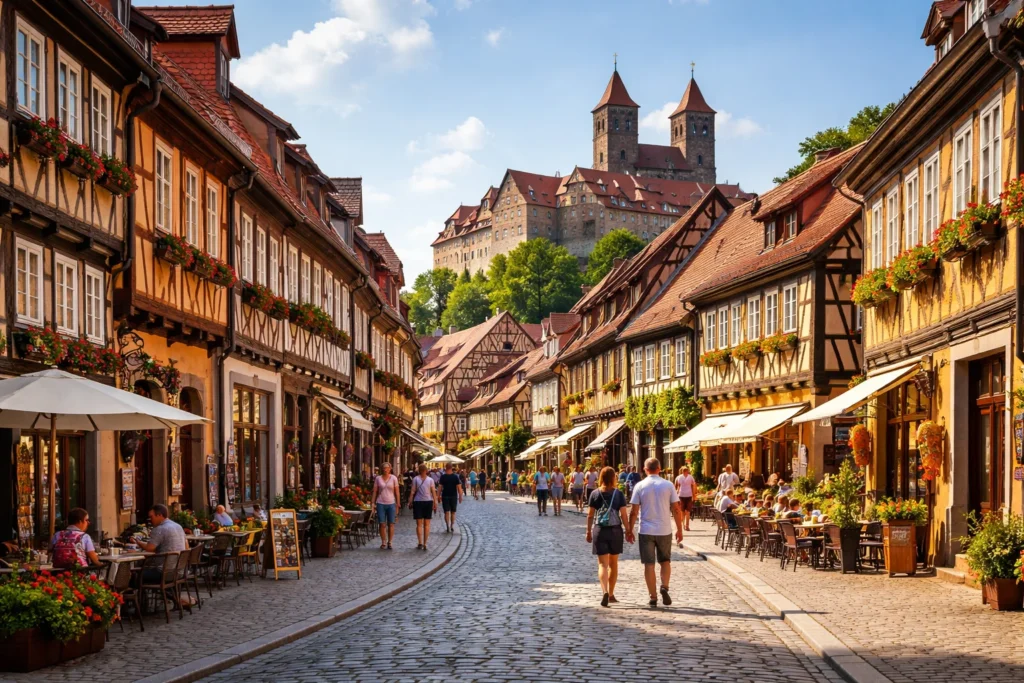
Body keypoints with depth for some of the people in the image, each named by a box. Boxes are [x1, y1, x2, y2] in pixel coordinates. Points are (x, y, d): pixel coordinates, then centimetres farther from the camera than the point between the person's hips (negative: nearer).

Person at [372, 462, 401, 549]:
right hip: (381, 504, 0)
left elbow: (397, 492, 3)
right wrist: (373, 503, 1)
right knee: (382, 524, -1)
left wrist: (397, 505, 0)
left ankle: (389, 542, 10)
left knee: (391, 524, 1)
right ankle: (383, 543, 7)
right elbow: (374, 492, 7)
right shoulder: (378, 478, 4)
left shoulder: (394, 478, 2)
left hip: (391, 503, 0)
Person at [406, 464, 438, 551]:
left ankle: (420, 543, -8)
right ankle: (425, 544, 5)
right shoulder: (430, 479, 1)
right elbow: (434, 492, -2)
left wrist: (410, 502, 0)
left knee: (419, 524, 4)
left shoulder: (415, 479, -3)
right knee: (427, 524, 7)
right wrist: (435, 503, 2)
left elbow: (412, 491, -5)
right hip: (428, 502, 1)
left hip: (418, 502, -1)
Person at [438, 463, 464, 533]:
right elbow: (459, 487, -6)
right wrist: (460, 496, 0)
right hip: (454, 496, 1)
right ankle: (452, 526, 14)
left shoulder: (443, 476, -5)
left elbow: (440, 487, -6)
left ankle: (448, 526, -11)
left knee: (446, 512, 2)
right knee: (453, 512, 15)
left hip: (445, 496, -1)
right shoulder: (455, 476, -4)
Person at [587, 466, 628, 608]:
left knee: (603, 564, -2)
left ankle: (605, 592, -24)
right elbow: (623, 515, -6)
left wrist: (588, 532, 9)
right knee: (613, 564, 15)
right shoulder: (618, 494, -3)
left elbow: (590, 515, -1)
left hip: (599, 530, -1)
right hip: (615, 530, 1)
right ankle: (611, 594, 23)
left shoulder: (595, 494, -3)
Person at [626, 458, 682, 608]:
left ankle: (653, 597, 6)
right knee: (665, 561, 18)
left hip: (646, 531, -1)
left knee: (649, 564, 5)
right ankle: (664, 587, -4)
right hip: (665, 530, 1)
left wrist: (629, 530, 6)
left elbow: (634, 512, -4)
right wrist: (679, 529, 9)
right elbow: (676, 510, 0)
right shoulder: (668, 485, -1)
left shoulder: (640, 486, -3)